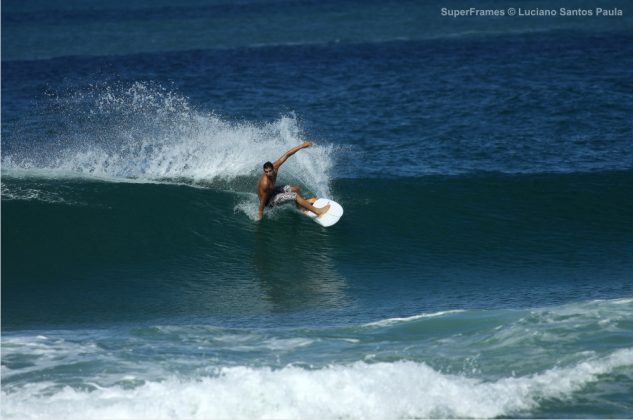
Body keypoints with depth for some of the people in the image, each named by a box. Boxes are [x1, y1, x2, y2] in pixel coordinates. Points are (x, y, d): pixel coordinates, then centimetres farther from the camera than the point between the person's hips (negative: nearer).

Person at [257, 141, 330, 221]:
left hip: (272, 191, 8)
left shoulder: (275, 166, -22)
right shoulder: (265, 183, -40)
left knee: (295, 189, 15)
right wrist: (260, 213, -19)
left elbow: (287, 155, -16)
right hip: (269, 200, -8)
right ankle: (317, 211, -8)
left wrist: (301, 146, -16)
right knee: (295, 196, -14)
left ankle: (301, 206, 42)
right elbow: (263, 200, -29)